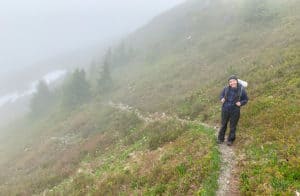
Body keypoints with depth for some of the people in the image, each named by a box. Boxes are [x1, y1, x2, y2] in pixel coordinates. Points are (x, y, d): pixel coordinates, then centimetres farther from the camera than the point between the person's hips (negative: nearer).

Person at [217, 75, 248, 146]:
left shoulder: (241, 89, -12)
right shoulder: (226, 88, -8)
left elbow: (246, 99, 0)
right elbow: (221, 94, 10)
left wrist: (241, 103, -19)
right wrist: (222, 99, -11)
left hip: (235, 111, -2)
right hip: (225, 109, 2)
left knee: (233, 126, 10)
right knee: (223, 124, 16)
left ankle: (230, 140, 27)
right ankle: (221, 138, 32)